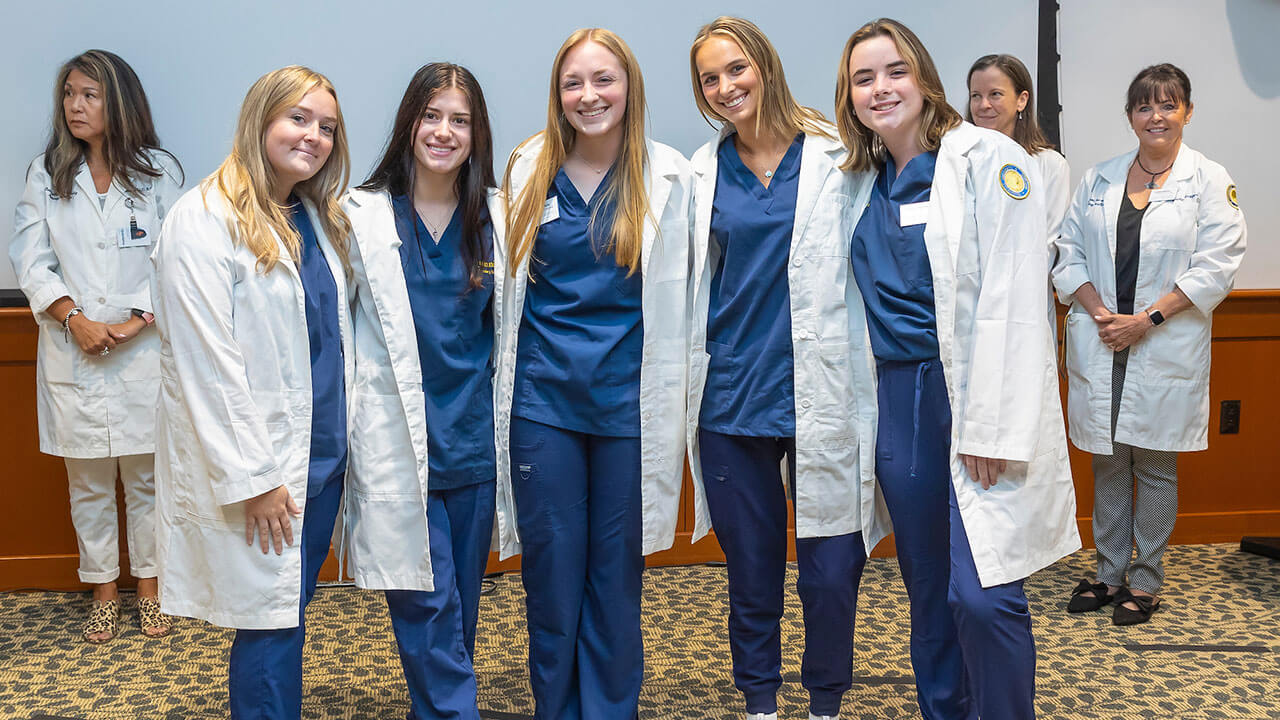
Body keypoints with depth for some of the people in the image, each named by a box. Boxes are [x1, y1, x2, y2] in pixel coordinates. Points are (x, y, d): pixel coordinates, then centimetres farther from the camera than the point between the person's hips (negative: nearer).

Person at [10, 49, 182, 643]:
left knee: (145, 477, 7)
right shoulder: (46, 175, 6)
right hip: (72, 352, 2)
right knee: (87, 483, 9)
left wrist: (139, 320, -13)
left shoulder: (159, 171, 1)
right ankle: (103, 590, 22)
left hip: (142, 350, -1)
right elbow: (31, 259, 2)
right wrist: (73, 318, -11)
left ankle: (149, 585, 22)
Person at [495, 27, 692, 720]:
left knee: (617, 572, 8)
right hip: (544, 396, 1)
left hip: (627, 399, -1)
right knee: (550, 567, 7)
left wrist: (665, 397, 1)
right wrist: (507, 383, 11)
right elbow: (509, 283, 12)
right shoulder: (528, 170, 5)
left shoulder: (668, 177, 0)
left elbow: (674, 296, 3)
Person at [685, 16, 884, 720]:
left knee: (830, 568, 0)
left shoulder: (836, 154, 0)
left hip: (818, 391, -2)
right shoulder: (702, 172, 9)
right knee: (749, 562, 12)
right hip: (731, 393, 3)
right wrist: (686, 386, 13)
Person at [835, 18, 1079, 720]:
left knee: (982, 595, -11)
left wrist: (992, 428, -18)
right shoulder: (866, 182, 13)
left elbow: (1011, 300, -13)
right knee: (927, 587, 13)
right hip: (899, 399, 6)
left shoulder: (987, 159, -6)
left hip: (975, 394, -6)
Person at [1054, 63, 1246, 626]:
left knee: (1156, 467, 5)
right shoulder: (1098, 179, 10)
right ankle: (1110, 573, 22)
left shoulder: (1209, 181, -1)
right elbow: (1070, 252, 6)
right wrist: (1099, 313, -9)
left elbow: (1216, 266, -7)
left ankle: (1145, 581, 17)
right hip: (1100, 345, 3)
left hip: (1166, 348, -3)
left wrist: (1147, 318, -14)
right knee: (1107, 463, 9)